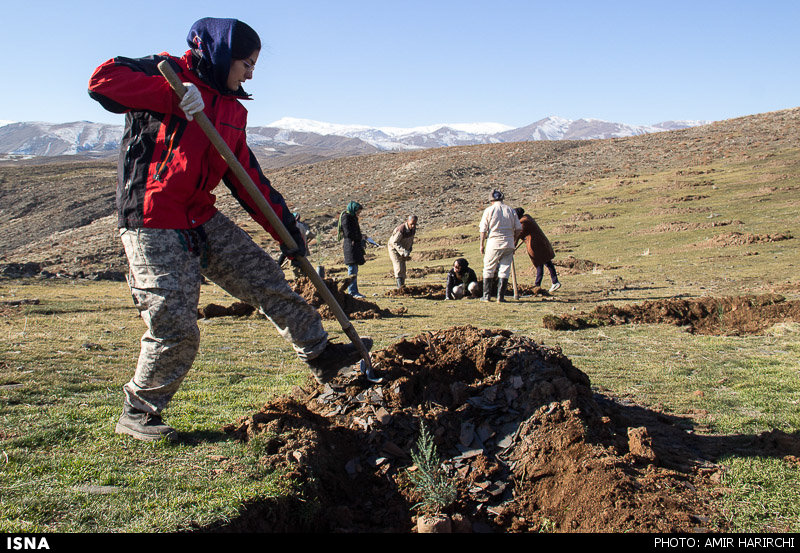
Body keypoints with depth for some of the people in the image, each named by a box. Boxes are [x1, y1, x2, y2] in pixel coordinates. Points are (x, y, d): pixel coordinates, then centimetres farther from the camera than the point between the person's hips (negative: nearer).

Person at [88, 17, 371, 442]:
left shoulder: (231, 109, 16)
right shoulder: (168, 73, -6)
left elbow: (248, 178, 15)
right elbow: (102, 80, -21)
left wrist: (286, 228, 11)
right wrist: (172, 96, -27)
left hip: (203, 219, 8)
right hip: (153, 225, -8)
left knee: (265, 277, 9)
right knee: (175, 329, -8)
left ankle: (320, 354, 22)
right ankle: (137, 413, 14)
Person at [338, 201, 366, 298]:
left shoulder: (353, 218, 20)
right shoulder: (346, 218, -10)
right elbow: (348, 233, -18)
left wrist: (361, 238, 5)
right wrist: (361, 237, -7)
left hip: (356, 246, 10)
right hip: (350, 245, -10)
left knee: (354, 269, 11)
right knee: (352, 269, -10)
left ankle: (354, 291, 15)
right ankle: (352, 291, -10)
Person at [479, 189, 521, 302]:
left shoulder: (489, 210, -1)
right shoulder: (511, 211, 6)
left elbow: (483, 230, -3)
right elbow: (519, 228, 6)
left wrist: (482, 245, 5)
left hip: (493, 243, -2)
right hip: (508, 244, 2)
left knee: (488, 270, 9)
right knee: (505, 270, 6)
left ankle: (486, 296, 10)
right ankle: (501, 296, 3)